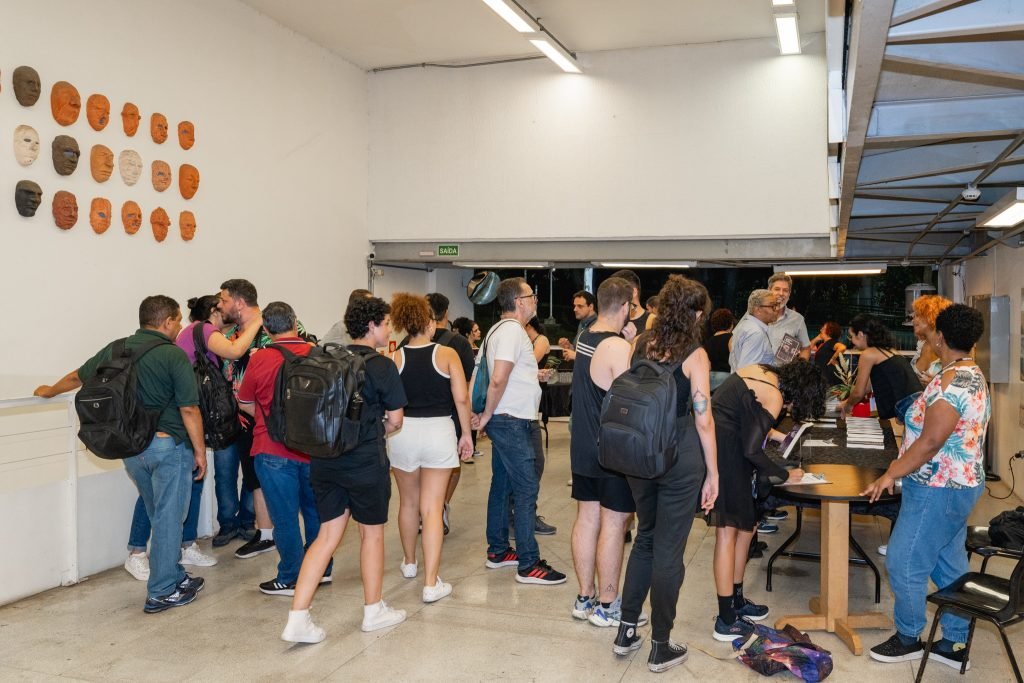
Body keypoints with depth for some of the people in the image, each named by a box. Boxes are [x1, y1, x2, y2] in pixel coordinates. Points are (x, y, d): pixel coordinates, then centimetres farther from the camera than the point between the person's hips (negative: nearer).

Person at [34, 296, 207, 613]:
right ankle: (161, 592, 11)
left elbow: (77, 377, 20)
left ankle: (174, 578, 30)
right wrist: (200, 451, -5)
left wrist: (50, 391, 40)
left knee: (162, 517, 21)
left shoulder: (116, 349, 6)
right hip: (168, 445, -6)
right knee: (168, 518, 4)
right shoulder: (174, 355, -12)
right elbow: (189, 409, -14)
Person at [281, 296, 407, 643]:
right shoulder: (382, 366, -10)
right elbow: (395, 420, -5)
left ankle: (297, 619, 6)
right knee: (372, 534, 12)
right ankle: (373, 611, 26)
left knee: (328, 535, 11)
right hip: (366, 462, -5)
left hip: (325, 459, 5)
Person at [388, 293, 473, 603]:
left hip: (403, 432, 2)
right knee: (432, 508, 1)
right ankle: (431, 583, -1)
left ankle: (409, 562, 41)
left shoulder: (395, 359, -2)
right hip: (439, 431, -2)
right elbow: (461, 397, -9)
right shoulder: (447, 354, -5)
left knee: (408, 502, 21)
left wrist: (388, 432, 11)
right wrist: (466, 434, 2)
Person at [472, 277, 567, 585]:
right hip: (512, 422, -10)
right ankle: (529, 565, -2)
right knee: (527, 489, -6)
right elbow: (498, 379, -25)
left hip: (503, 421, 10)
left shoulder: (500, 329, 14)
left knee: (501, 485, 16)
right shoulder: (512, 330, -17)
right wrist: (488, 415, -14)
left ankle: (497, 551, 26)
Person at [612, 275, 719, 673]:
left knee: (645, 538, 21)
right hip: (680, 459, -5)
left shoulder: (640, 345, 2)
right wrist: (712, 475, -5)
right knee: (668, 550, 6)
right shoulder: (694, 354, -11)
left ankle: (626, 632, 27)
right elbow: (703, 420, -12)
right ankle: (660, 648, 18)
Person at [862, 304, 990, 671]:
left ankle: (908, 638, 17)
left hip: (938, 490, -10)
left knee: (904, 562, 1)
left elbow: (930, 443, -25)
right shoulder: (972, 375, 10)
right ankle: (954, 644, 25)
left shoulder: (951, 383, -23)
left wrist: (891, 475, -16)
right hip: (958, 485, 10)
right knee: (950, 564, 16)